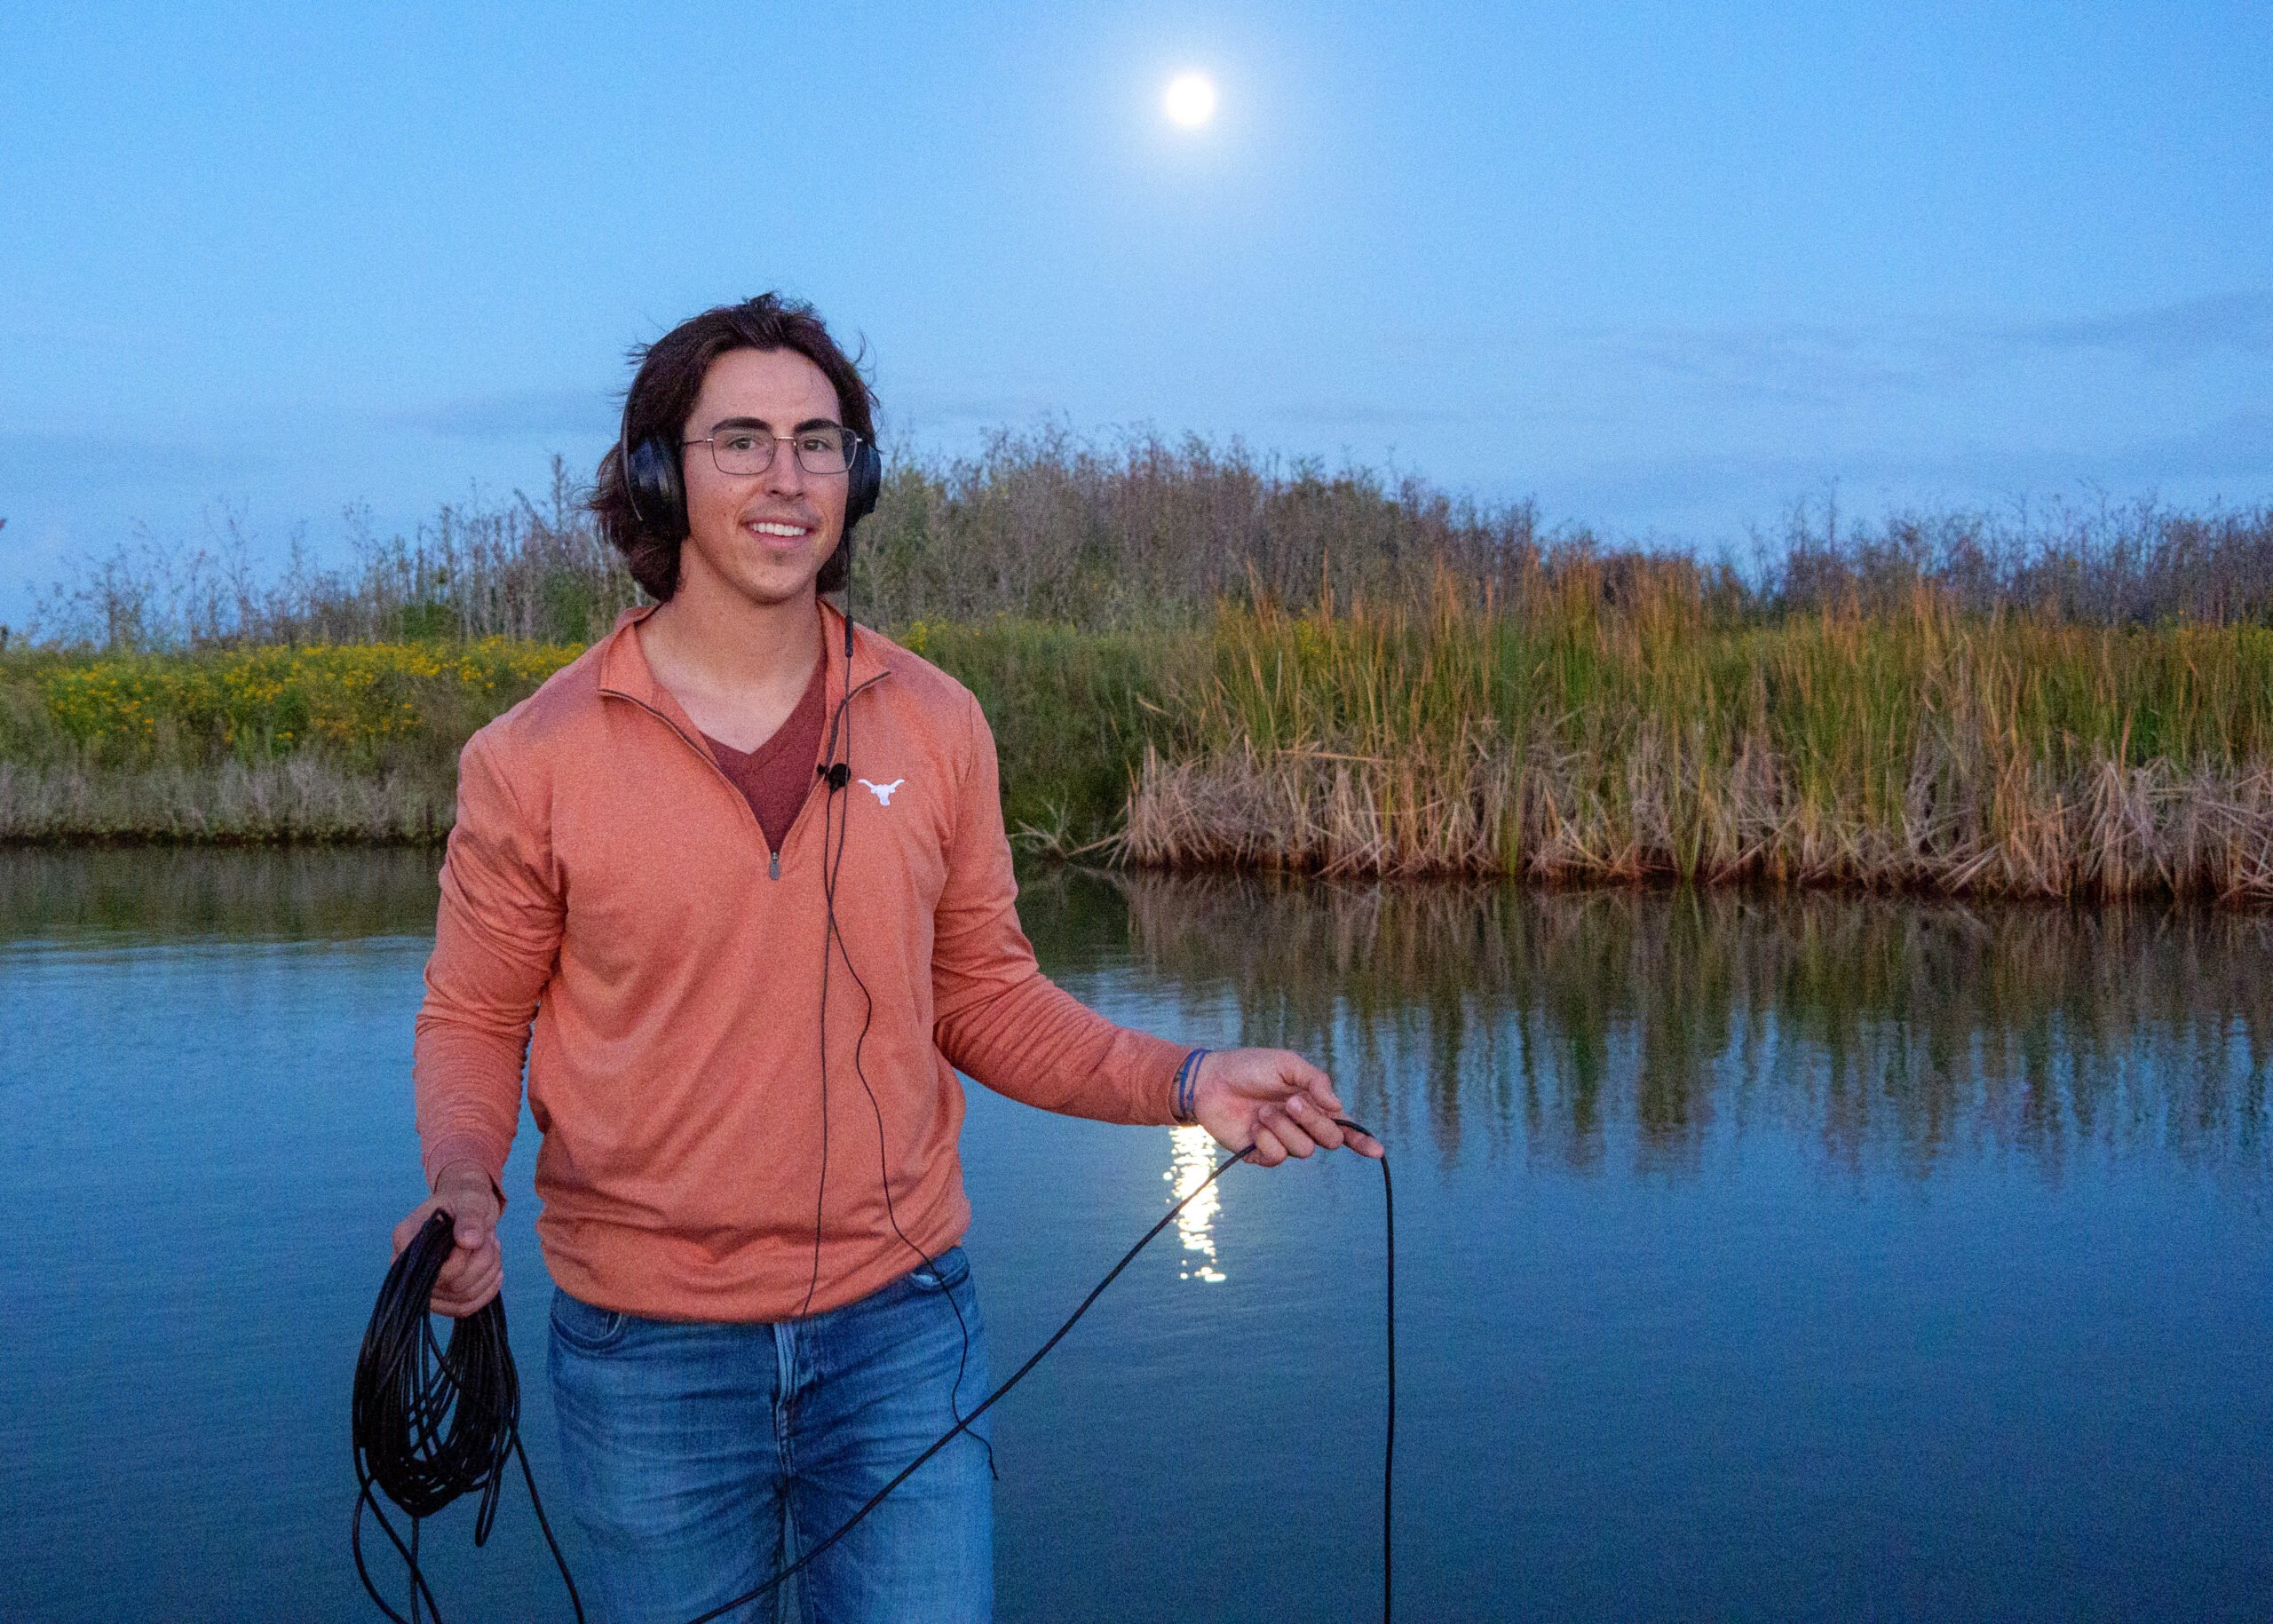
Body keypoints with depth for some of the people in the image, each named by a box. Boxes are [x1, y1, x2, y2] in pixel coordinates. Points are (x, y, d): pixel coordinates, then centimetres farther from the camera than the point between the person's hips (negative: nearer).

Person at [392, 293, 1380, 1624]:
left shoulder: (937, 725, 0)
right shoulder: (534, 761, -7)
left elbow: (982, 995, 7)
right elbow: (472, 1023, 4)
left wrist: (1182, 1080, -6)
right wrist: (465, 1183, -16)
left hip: (901, 1326, 1)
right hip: (648, 1353, -1)